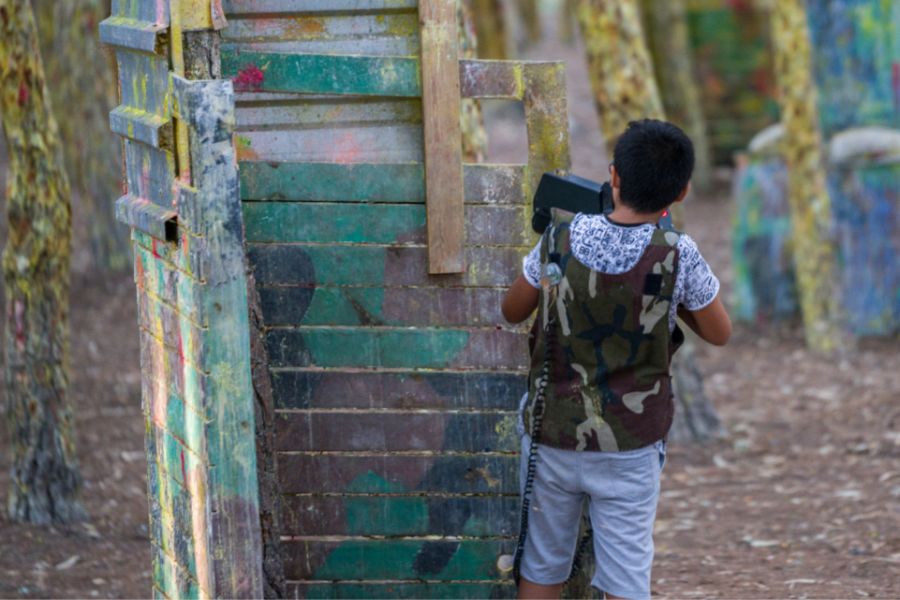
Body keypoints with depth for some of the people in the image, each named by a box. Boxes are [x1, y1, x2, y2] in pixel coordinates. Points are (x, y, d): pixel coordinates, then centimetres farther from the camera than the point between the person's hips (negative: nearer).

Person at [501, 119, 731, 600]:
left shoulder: (561, 239, -10)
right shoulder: (677, 256, -15)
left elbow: (512, 311, 6)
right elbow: (719, 333, 0)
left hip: (552, 434, 2)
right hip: (630, 448, -2)